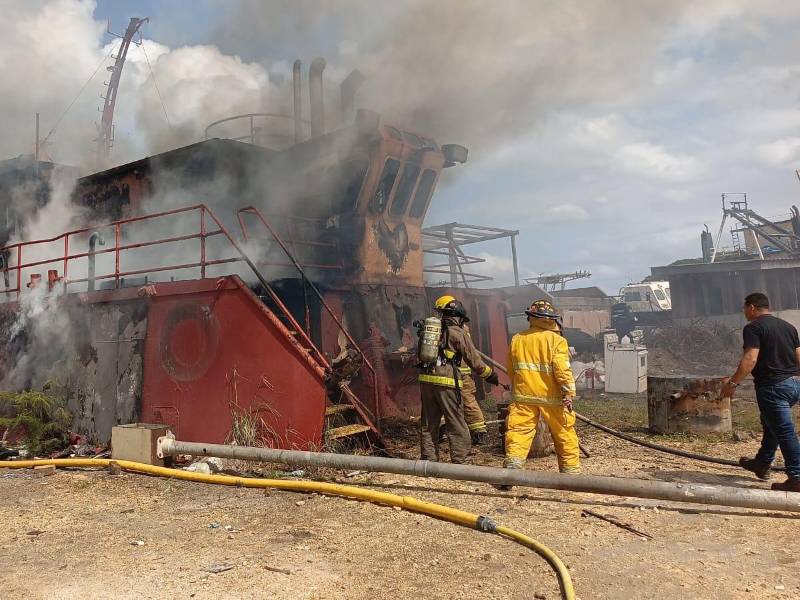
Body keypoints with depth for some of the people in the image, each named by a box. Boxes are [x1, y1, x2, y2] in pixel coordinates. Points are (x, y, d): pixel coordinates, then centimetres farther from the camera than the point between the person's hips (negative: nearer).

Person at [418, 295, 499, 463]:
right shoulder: (458, 334, -3)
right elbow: (474, 361, -1)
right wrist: (490, 375, 12)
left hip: (426, 380, 6)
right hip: (446, 383, -6)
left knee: (428, 425, 14)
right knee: (458, 427, 4)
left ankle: (429, 460, 18)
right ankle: (458, 462, 3)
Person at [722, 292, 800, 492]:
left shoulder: (753, 327, -11)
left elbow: (750, 359, -22)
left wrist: (733, 382, -17)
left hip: (773, 387, -8)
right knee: (771, 424, 24)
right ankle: (762, 463, 37)